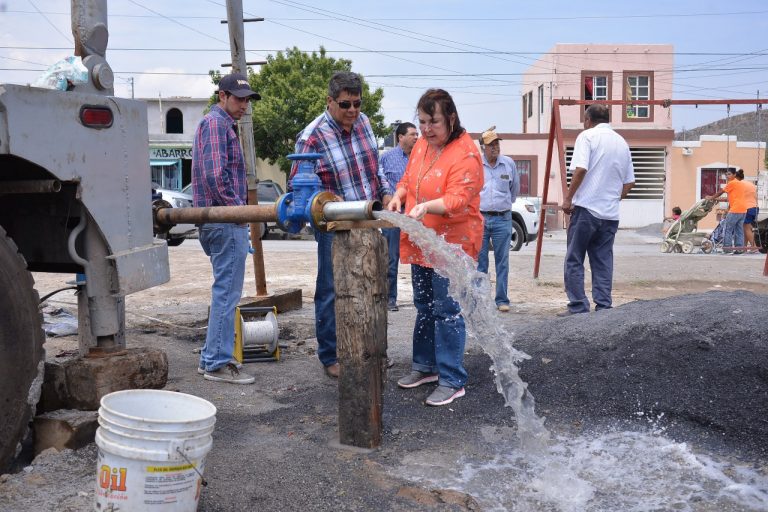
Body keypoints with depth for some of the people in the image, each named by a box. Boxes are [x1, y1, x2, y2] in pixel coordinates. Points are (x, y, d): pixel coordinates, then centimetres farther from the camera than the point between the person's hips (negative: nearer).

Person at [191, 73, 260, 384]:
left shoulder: (222, 124, 23)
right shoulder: (216, 123, -11)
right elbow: (215, 174, -22)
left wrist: (238, 205, 18)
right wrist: (236, 208, -14)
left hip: (221, 220, 11)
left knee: (225, 291, 15)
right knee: (227, 292, -7)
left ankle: (212, 357, 22)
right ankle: (218, 364, -2)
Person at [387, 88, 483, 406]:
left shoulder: (465, 154, -17)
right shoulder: (422, 144, 8)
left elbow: (457, 200, -26)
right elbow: (408, 178, 20)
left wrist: (427, 207, -42)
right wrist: (398, 198, 0)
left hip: (451, 244, -8)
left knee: (446, 311, -6)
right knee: (424, 307, 18)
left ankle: (452, 381, 3)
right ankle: (425, 366, 32)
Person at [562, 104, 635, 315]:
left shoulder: (587, 136, -2)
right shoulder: (622, 142, 17)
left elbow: (580, 169, -16)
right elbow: (629, 182, 18)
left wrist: (568, 198, -10)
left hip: (586, 209, -6)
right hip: (611, 213, 6)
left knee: (574, 261, 1)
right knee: (603, 263, 9)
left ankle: (578, 307, -2)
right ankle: (603, 309, 7)